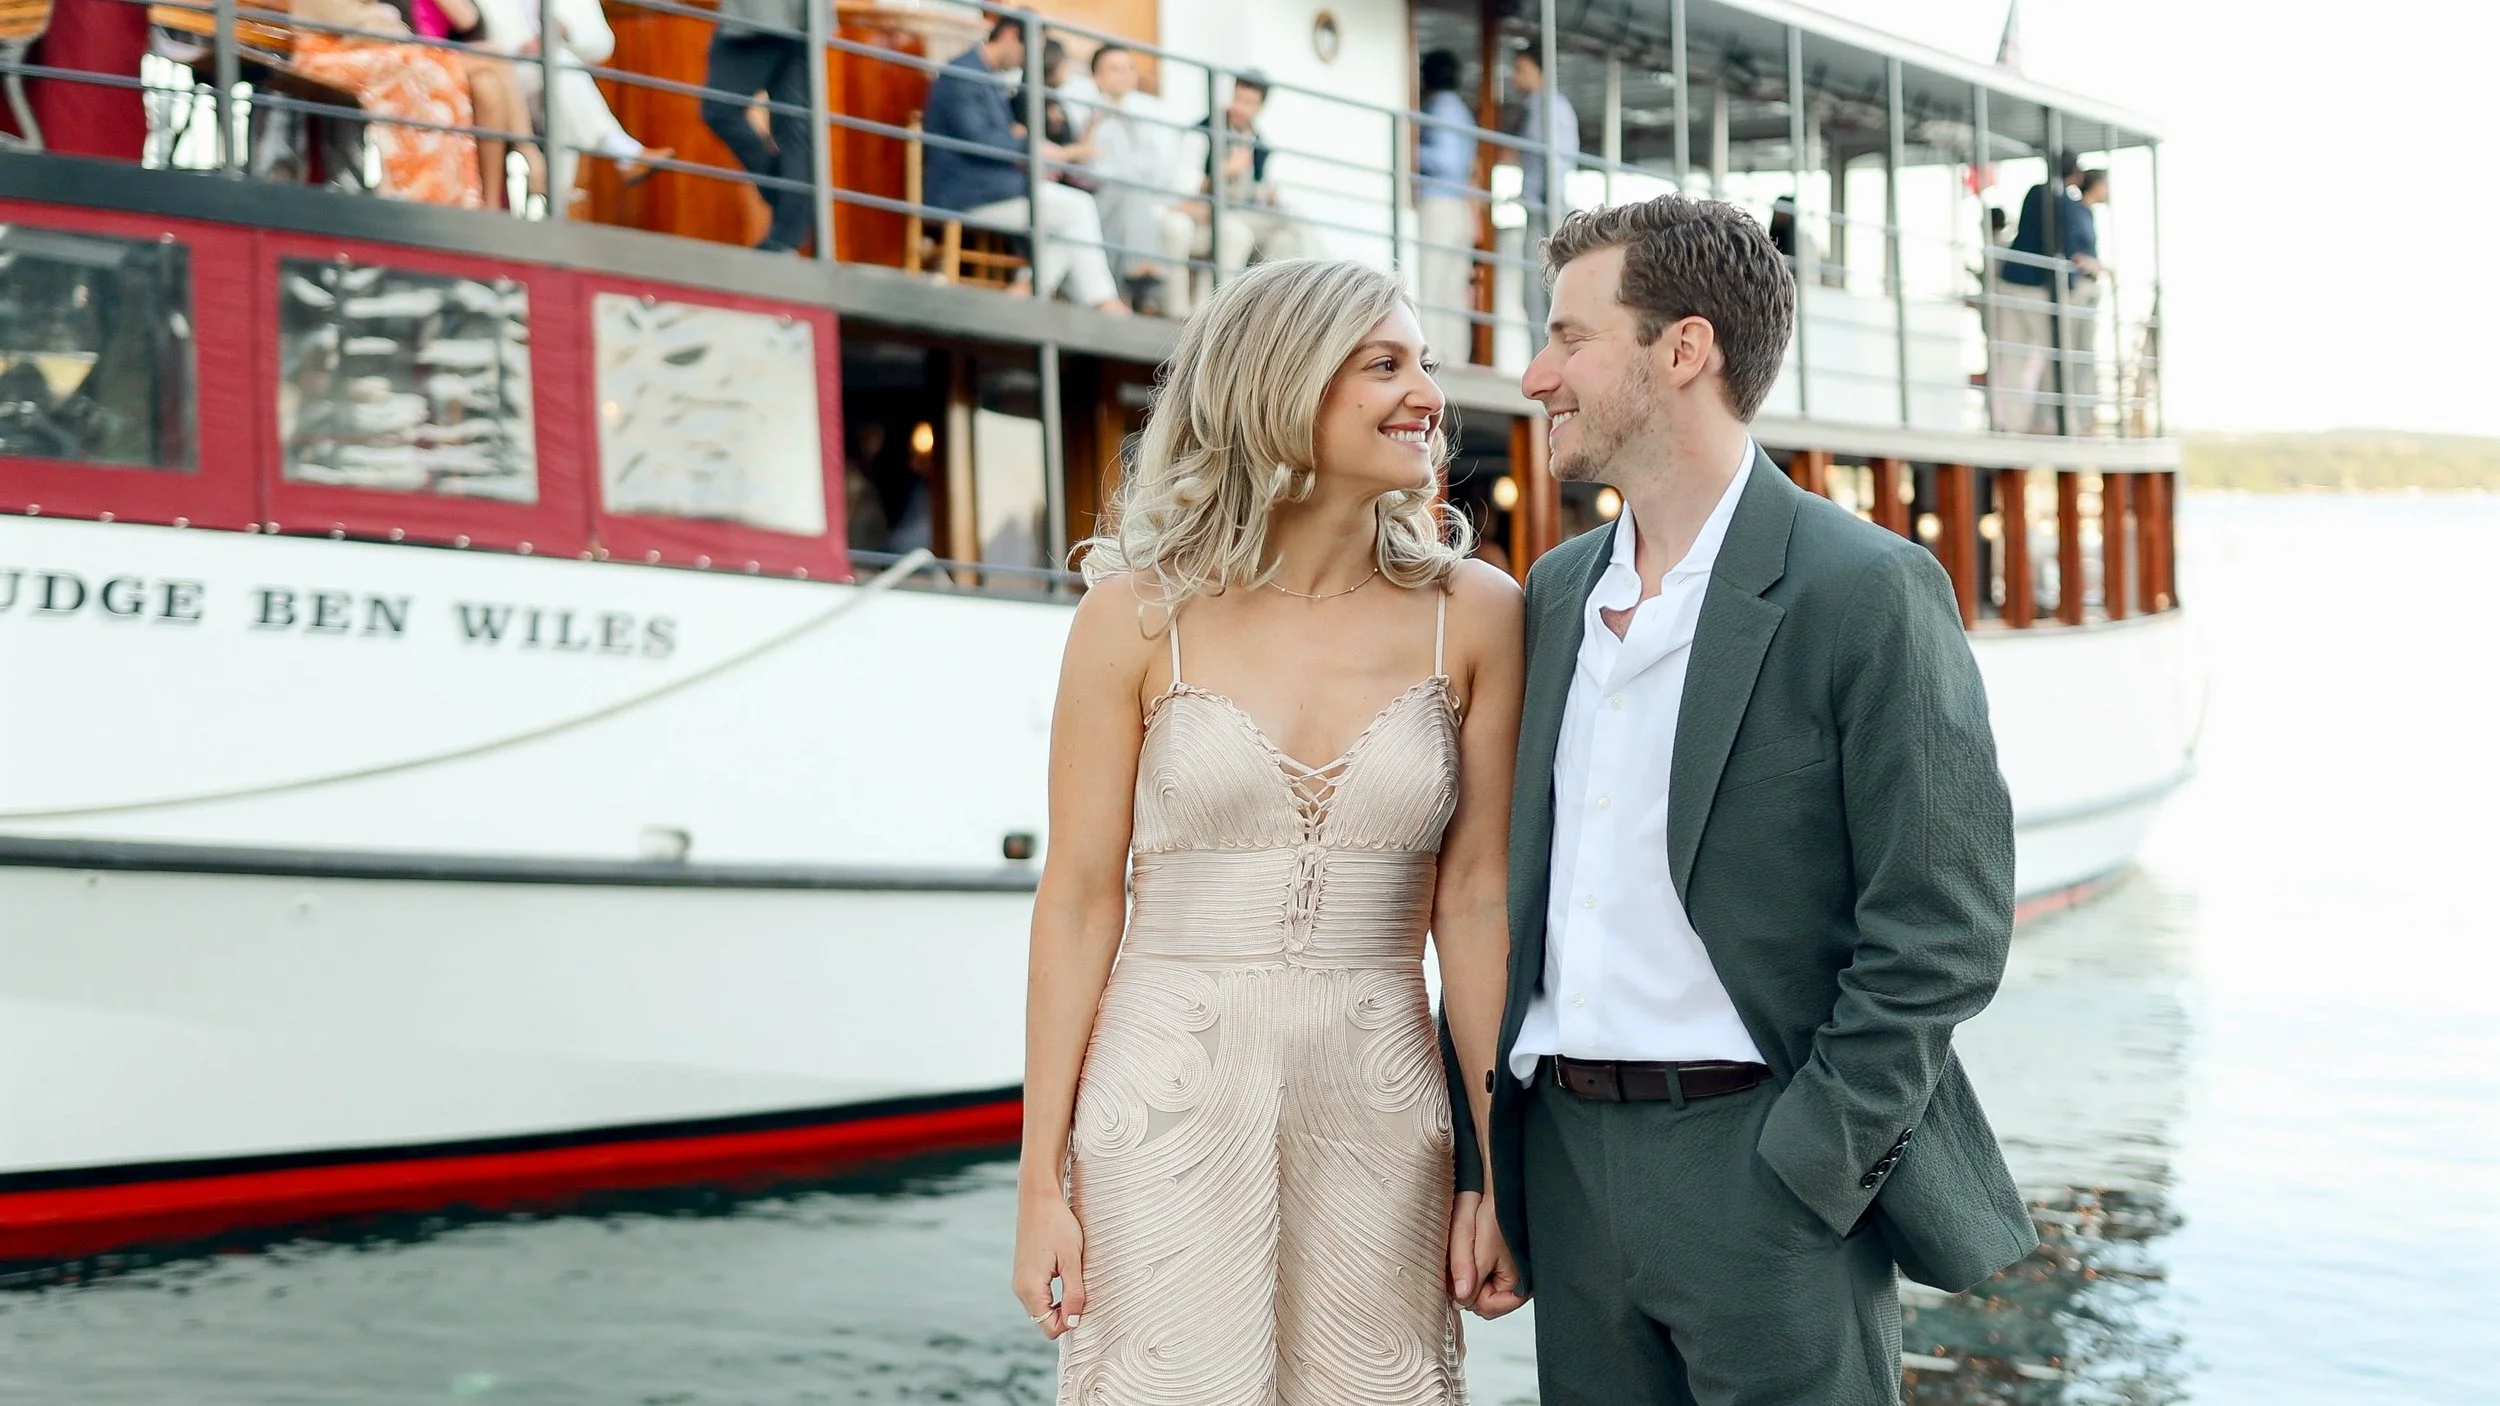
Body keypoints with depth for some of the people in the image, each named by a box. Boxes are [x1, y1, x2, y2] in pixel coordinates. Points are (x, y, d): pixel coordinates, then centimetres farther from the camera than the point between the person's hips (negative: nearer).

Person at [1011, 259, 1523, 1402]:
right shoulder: (1136, 616, -4)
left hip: (1377, 1109, 2)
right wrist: (1042, 1180, -3)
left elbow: (1474, 898, 2)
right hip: (1169, 1104, -1)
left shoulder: (1471, 615, 0)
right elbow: (1079, 900, -2)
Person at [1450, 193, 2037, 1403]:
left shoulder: (1864, 592, -9)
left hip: (1763, 1164, -6)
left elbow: (1941, 927, -11)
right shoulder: (1556, 593, 11)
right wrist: (1486, 1170, 9)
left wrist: (1803, 1176, -15)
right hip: (1568, 1158, 6)